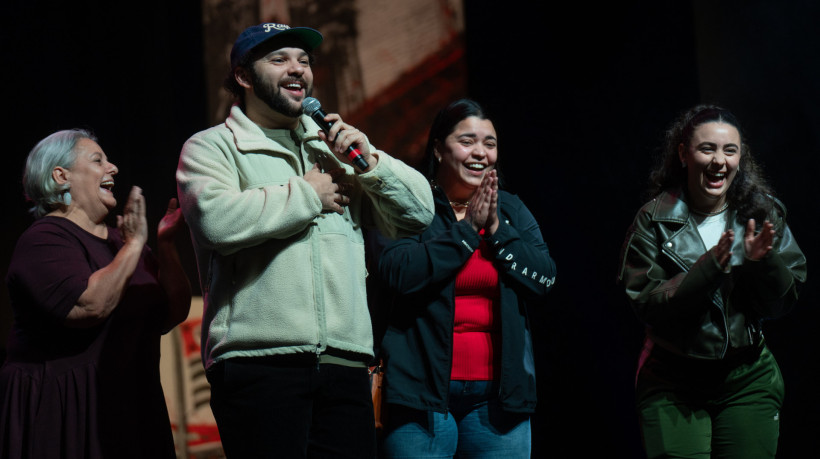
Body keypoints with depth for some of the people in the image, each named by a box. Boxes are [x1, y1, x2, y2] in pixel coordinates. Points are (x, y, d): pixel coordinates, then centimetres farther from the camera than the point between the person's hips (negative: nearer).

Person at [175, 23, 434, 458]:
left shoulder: (336, 147, 23)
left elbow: (419, 212, 19)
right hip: (258, 361, -5)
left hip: (344, 366, 5)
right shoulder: (211, 147, 8)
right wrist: (309, 194, -4)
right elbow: (217, 218, -14)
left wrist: (370, 163, 2)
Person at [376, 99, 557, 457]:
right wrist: (467, 229, -10)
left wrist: (496, 228, -6)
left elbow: (545, 279, 4)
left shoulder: (512, 211, 15)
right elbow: (400, 273, -16)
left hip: (498, 392, 4)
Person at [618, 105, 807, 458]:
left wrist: (762, 262, -17)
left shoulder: (763, 213, 2)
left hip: (747, 379, 2)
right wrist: (710, 267, -22)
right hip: (673, 385, -2)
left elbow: (782, 303, 2)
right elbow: (645, 304, -13)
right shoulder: (654, 220, -4)